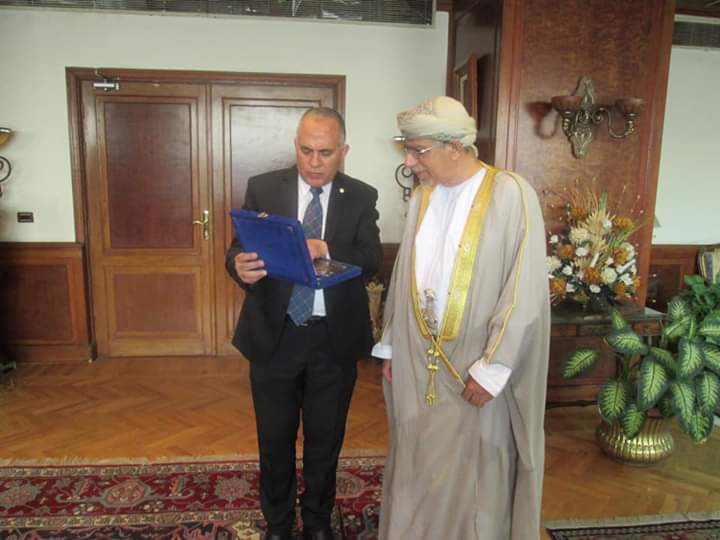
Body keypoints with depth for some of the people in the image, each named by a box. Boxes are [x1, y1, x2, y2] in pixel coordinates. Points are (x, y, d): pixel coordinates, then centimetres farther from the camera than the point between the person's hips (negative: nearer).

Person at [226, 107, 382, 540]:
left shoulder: (362, 197, -2)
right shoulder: (262, 188, -2)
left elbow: (373, 259, -13)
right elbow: (238, 248, -7)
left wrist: (324, 249, -31)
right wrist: (240, 266, -31)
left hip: (335, 338, 0)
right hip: (274, 335, 0)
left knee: (326, 439, 17)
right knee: (275, 439, 15)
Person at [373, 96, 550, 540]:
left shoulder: (511, 194, -13)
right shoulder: (422, 196, 6)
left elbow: (524, 292, -14)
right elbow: (405, 277, 10)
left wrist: (493, 367, -15)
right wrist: (391, 346, 10)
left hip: (476, 367, -5)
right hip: (417, 361, 5)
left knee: (473, 473, 11)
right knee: (416, 467, 16)